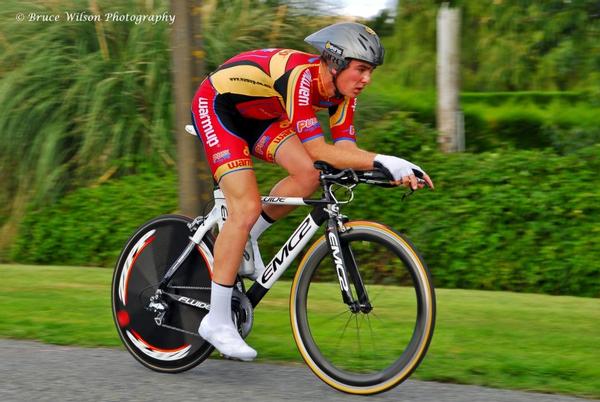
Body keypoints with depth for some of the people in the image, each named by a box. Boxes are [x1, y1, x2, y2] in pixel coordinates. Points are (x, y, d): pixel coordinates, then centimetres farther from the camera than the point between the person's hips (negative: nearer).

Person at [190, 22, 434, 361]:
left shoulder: (341, 92, -10)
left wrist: (394, 172, -29)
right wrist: (383, 162, -44)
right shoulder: (300, 77, -35)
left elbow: (346, 149, -14)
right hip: (216, 106, -8)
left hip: (255, 115, 8)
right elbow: (318, 151, -38)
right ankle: (217, 321, -12)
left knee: (308, 176, -15)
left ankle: (243, 239, 9)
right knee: (247, 207, -19)